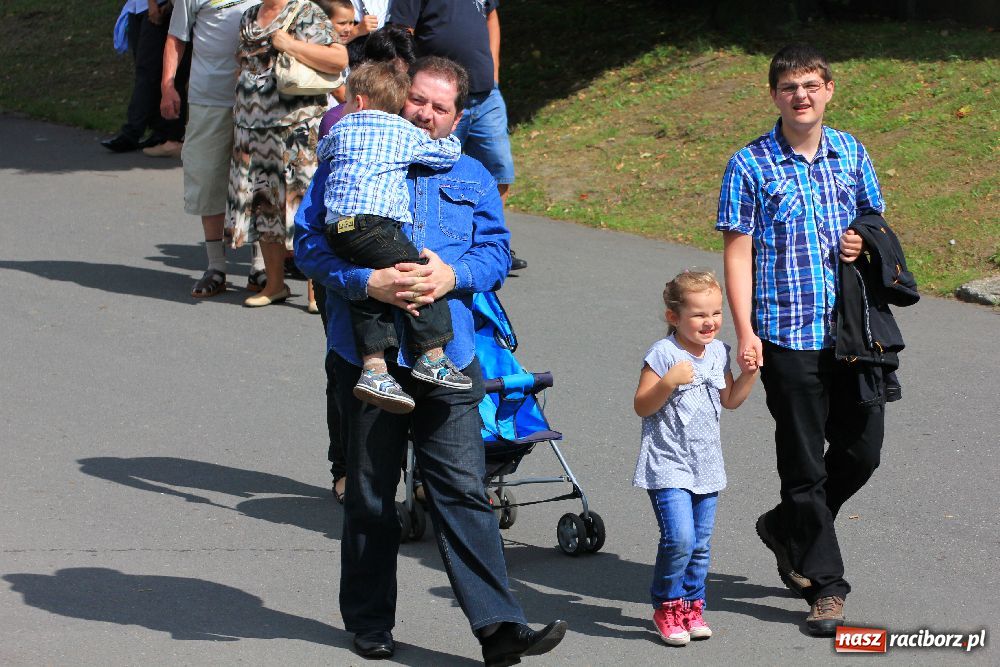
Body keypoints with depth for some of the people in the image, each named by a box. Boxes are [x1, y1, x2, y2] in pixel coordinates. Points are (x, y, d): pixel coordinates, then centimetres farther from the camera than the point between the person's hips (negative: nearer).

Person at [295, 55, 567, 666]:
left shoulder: (472, 178, 15)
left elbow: (496, 252, 10)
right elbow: (310, 240, -2)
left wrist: (452, 276, -11)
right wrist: (367, 281, -17)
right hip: (367, 357, -1)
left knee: (464, 490, -6)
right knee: (370, 495, 9)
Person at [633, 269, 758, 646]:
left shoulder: (718, 353, 7)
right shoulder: (663, 354, -13)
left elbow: (730, 401, 18)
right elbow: (641, 406, -13)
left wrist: (750, 373, 2)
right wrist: (669, 382, -28)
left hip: (706, 466, 6)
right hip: (668, 465, -6)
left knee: (700, 544, 10)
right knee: (679, 538, -17)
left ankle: (691, 606, 25)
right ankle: (666, 607, 1)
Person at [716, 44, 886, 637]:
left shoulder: (851, 154, 8)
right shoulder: (751, 166, -4)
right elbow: (738, 253, -5)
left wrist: (865, 243, -4)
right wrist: (745, 331, -14)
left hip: (851, 331, 4)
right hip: (789, 336, -4)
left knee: (863, 449, 9)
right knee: (804, 463, 1)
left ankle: (787, 527, 34)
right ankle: (826, 585, 9)